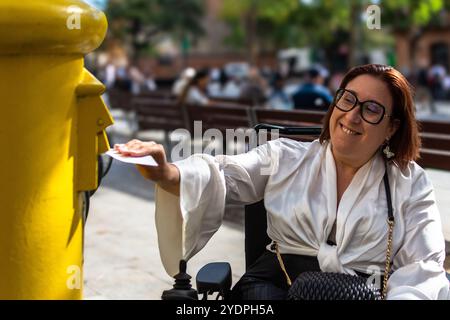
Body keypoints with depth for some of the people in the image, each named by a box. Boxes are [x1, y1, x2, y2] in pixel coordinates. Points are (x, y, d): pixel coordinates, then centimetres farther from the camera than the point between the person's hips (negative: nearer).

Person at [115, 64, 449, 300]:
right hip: (279, 283, 2)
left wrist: (404, 295, -20)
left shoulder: (411, 183, 12)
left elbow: (423, 266, 4)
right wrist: (166, 174, -22)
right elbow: (223, 176, 0)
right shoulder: (285, 157, 13)